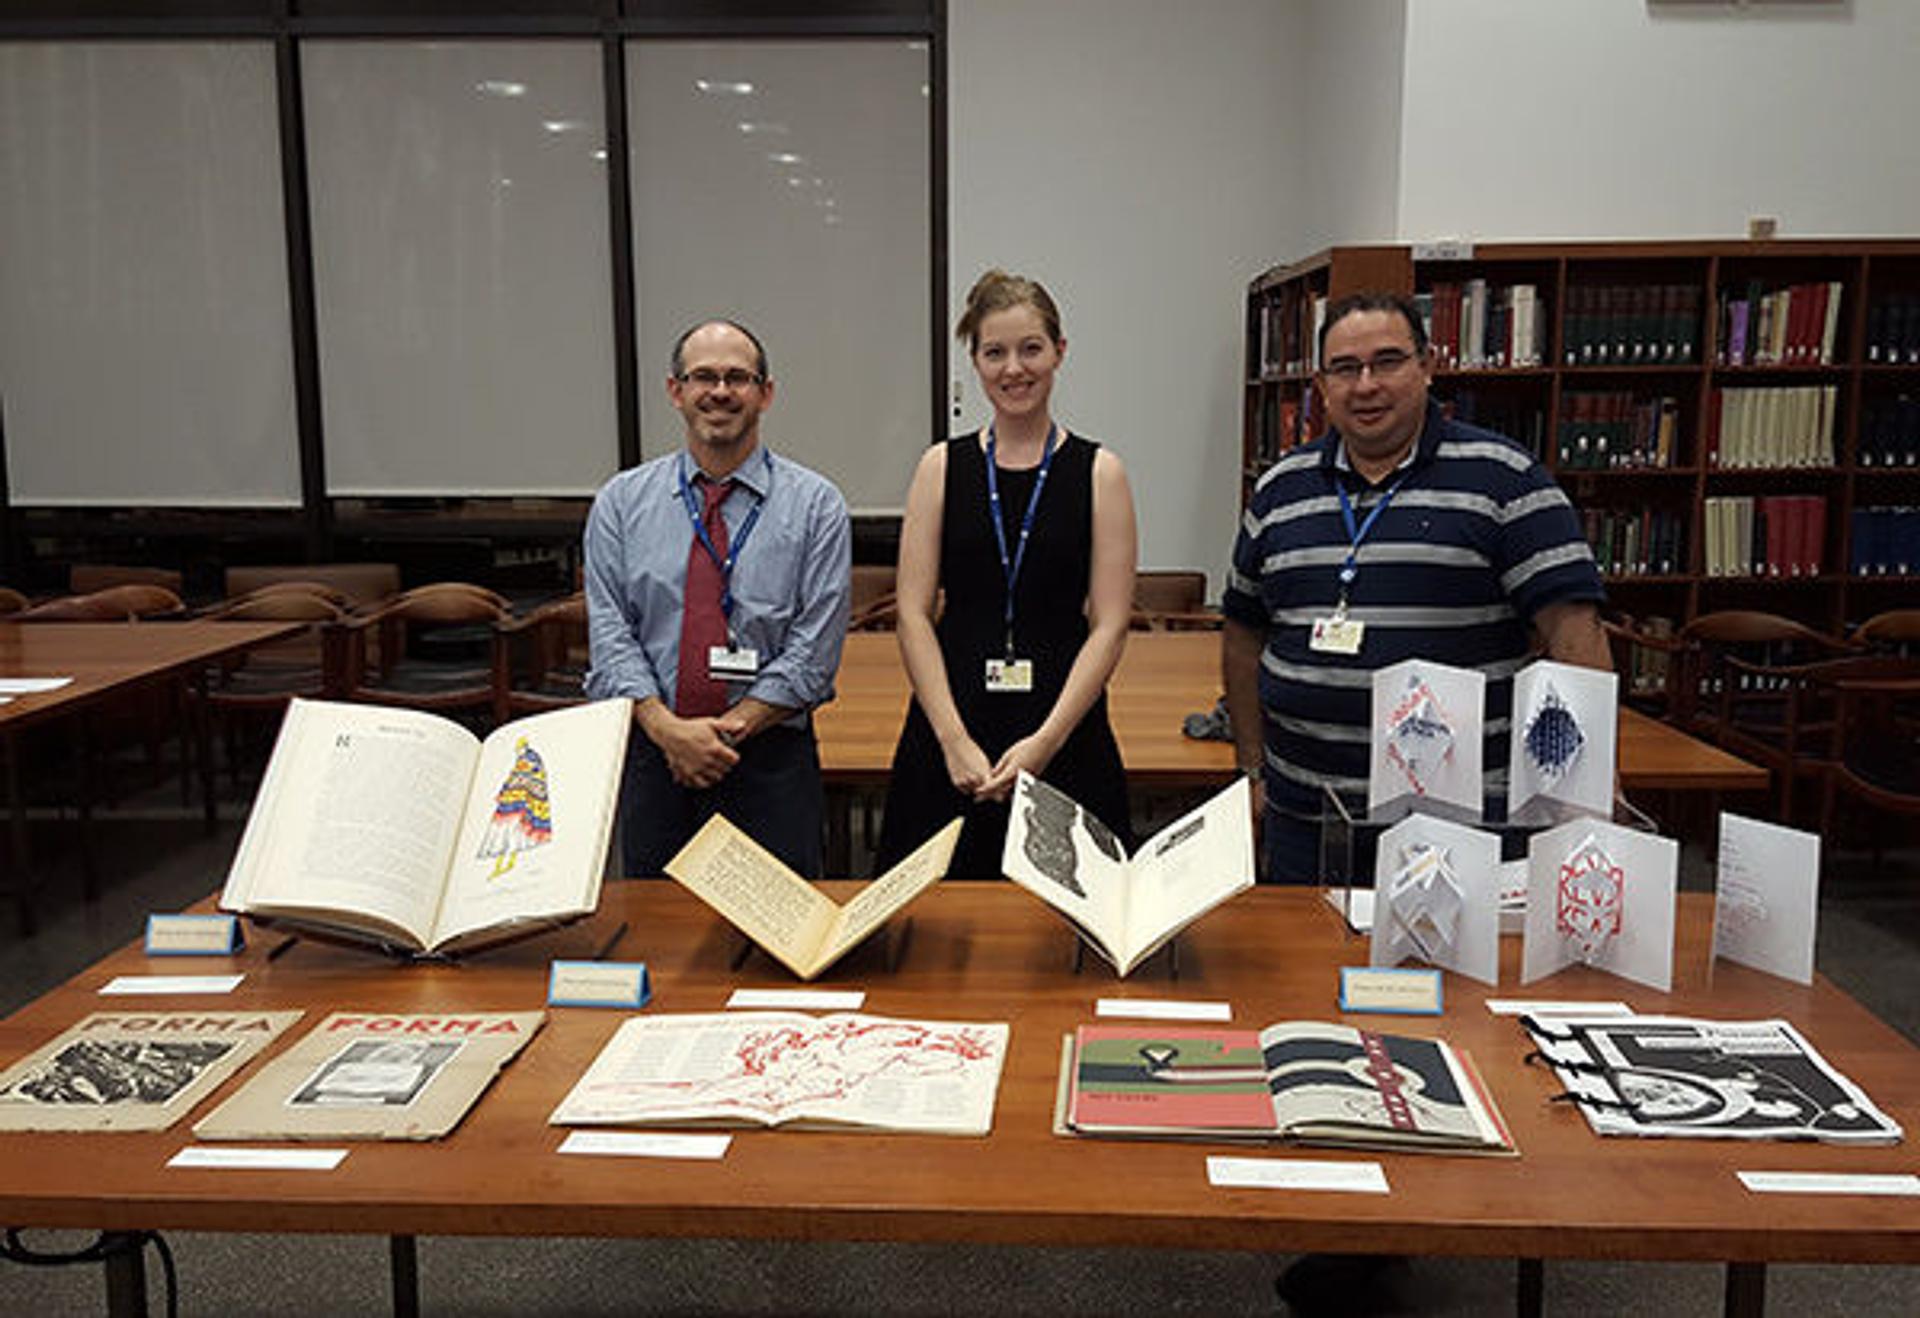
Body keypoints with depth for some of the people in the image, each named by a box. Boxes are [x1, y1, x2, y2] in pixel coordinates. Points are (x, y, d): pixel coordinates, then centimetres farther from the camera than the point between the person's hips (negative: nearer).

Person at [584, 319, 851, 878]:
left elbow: (813, 653, -6)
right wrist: (669, 729, -16)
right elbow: (609, 636, -2)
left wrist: (730, 729, -14)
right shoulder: (621, 502, 6)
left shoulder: (815, 505, 0)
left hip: (771, 761, -1)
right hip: (651, 761, 2)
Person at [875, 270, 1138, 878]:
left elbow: (1109, 626, -2)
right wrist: (956, 740, -10)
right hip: (951, 722, 1)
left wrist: (1045, 740, -12)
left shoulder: (1099, 473, 2)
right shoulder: (942, 468, 5)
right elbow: (913, 613, 0)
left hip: (1066, 737, -1)